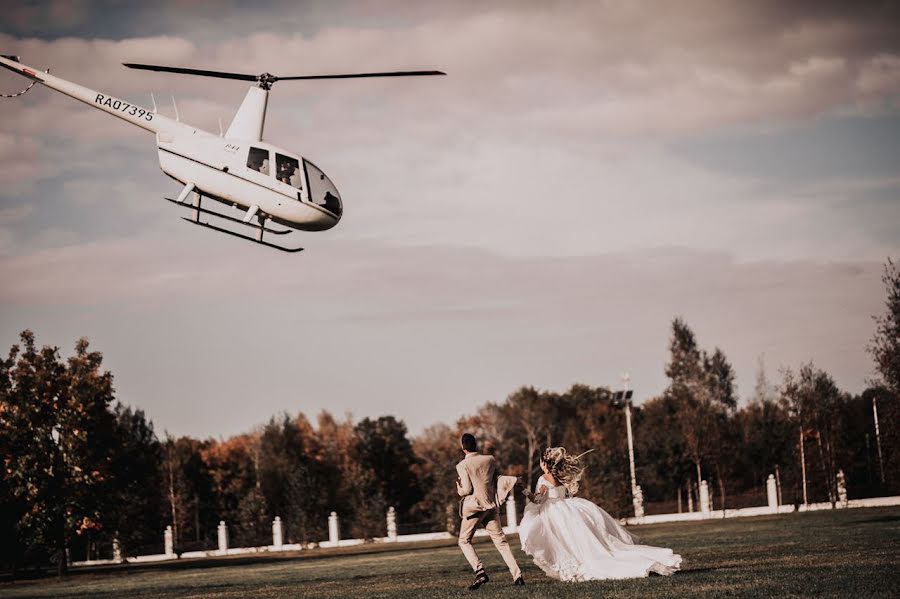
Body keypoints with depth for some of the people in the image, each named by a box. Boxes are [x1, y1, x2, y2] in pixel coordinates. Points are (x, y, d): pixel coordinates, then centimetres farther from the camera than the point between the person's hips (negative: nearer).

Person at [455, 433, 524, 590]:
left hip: (474, 507, -5)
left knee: (464, 541, 10)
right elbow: (497, 480, 7)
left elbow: (467, 489, -12)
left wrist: (459, 488, 6)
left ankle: (480, 571, -11)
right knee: (500, 541, 8)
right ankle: (517, 576, -1)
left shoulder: (462, 465, -10)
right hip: (492, 505, 5)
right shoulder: (489, 460, 4)